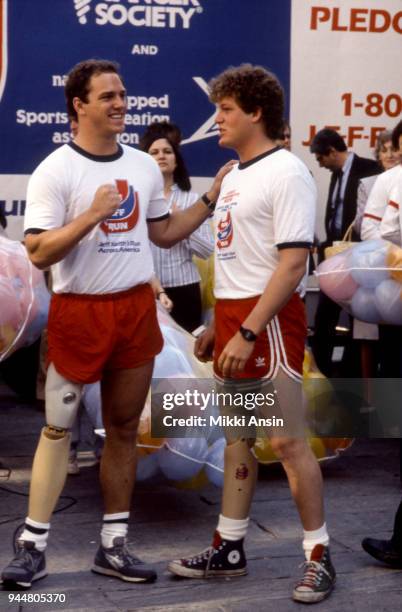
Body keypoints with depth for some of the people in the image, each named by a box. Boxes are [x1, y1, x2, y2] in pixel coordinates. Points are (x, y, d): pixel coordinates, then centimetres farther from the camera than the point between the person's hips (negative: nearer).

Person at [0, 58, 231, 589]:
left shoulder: (144, 166, 9)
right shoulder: (56, 170, -10)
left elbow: (164, 233, 17)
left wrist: (211, 198, 7)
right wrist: (92, 214, -24)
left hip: (137, 308, 5)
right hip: (79, 311, -5)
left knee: (124, 428, 9)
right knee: (58, 428, 1)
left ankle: (114, 545, 19)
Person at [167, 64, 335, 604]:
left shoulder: (286, 173, -12)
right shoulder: (234, 175, 16)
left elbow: (293, 262, -19)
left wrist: (247, 332, -23)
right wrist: (216, 327, 17)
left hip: (270, 321, -9)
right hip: (232, 317, 9)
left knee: (287, 441, -5)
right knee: (237, 438, 14)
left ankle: (319, 556, 7)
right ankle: (229, 549, 23)